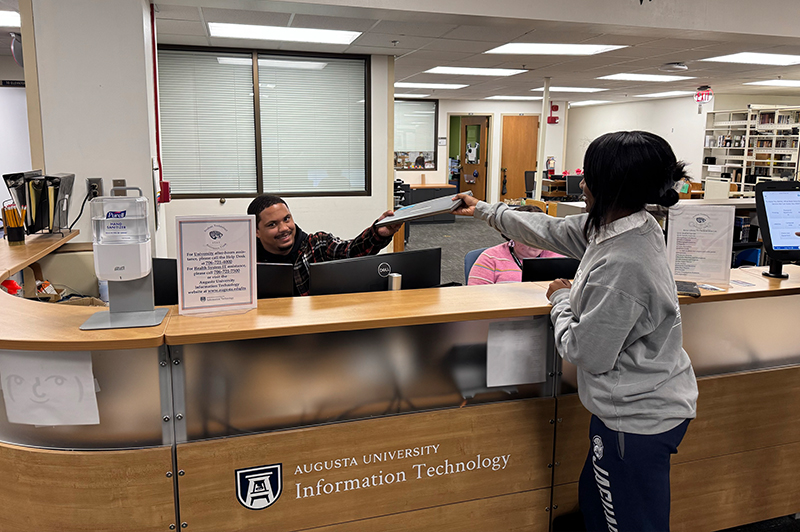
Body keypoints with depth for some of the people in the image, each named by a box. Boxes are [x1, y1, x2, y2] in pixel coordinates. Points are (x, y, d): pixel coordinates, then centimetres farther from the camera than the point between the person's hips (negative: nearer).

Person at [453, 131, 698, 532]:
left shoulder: (621, 266, -32)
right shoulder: (624, 226, -3)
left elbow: (585, 353, -24)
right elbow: (549, 230, 11)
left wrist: (561, 301, -6)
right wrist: (483, 211, 20)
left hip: (638, 423, -10)